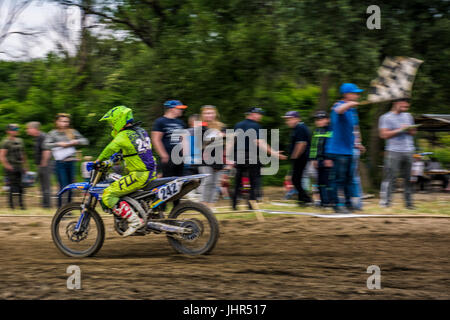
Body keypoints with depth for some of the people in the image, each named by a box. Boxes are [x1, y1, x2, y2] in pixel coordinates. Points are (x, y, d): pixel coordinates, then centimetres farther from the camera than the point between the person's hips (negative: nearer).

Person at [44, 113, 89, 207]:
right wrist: (59, 144, -15)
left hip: (71, 162, 4)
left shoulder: (72, 132, 12)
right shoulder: (52, 133, 3)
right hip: (60, 163, -4)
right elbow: (46, 145, -11)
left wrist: (75, 141, -6)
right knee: (63, 187, -11)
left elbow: (85, 141, 11)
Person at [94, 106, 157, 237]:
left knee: (108, 195, -10)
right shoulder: (141, 131, 15)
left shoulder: (124, 135, -12)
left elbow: (112, 147, -25)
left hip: (139, 175, -9)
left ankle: (134, 221, -18)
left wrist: (99, 160, -13)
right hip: (151, 172, 10)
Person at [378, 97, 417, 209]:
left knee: (408, 178, 5)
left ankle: (409, 202, 9)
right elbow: (384, 134, -9)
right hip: (393, 152, -5)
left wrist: (410, 130, 0)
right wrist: (399, 130, -11)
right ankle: (385, 201, -9)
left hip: (408, 151, 5)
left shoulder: (408, 116, 18)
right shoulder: (386, 117, 1)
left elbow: (414, 132, 23)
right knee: (390, 177, -11)